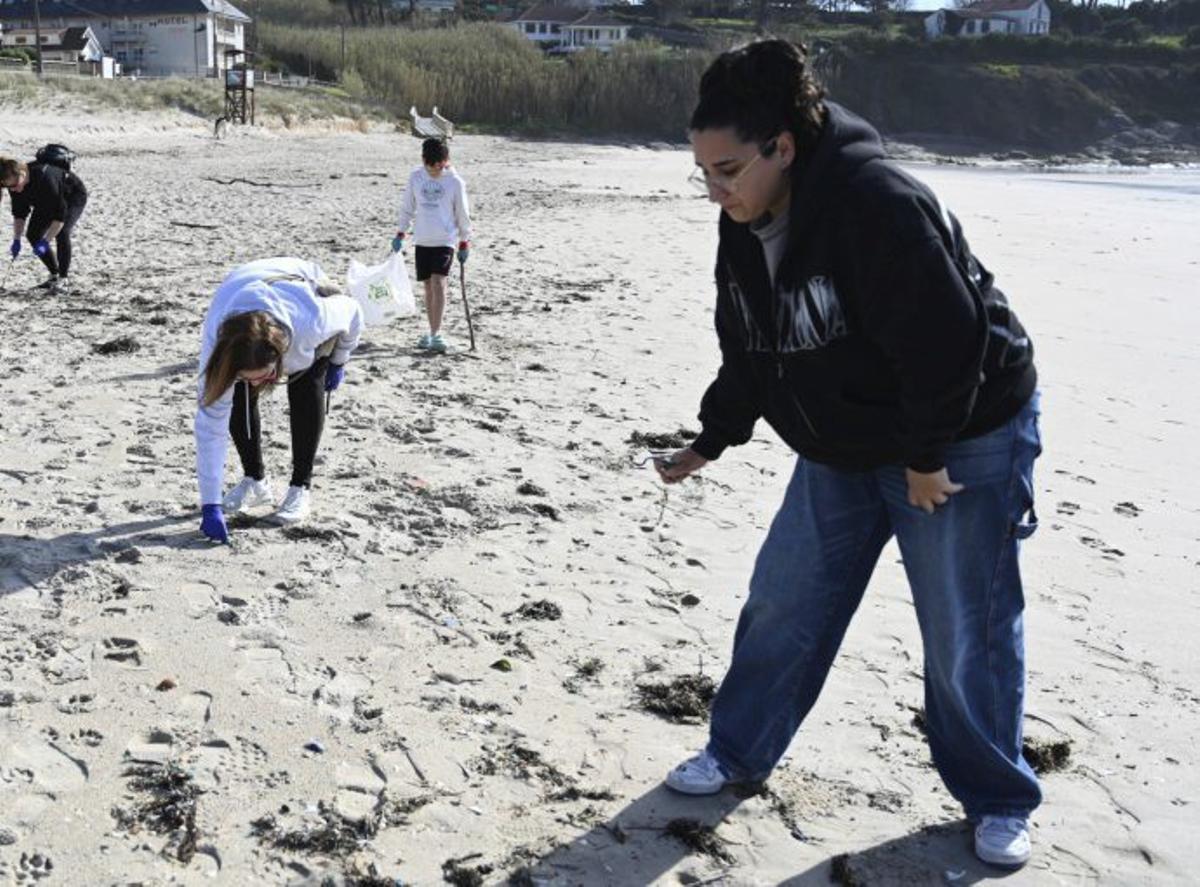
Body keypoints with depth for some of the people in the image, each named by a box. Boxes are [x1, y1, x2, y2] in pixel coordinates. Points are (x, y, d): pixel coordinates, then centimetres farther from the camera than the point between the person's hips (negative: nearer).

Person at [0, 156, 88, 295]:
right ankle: (54, 275, 11)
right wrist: (16, 240, -14)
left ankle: (64, 279, -19)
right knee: (33, 234, -3)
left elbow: (60, 215, -39)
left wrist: (45, 242, -40)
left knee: (61, 232, -29)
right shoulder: (15, 185, -20)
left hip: (74, 196, -8)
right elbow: (19, 213, -6)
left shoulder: (45, 178, -42)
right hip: (48, 202, 8)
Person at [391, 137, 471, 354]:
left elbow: (462, 214, 2)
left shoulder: (455, 181, -5)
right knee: (428, 286, 9)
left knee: (438, 283, -16)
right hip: (422, 240, 4)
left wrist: (465, 242, 5)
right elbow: (407, 207, 12)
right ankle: (432, 332, 19)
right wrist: (400, 233, 9)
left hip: (445, 240, -4)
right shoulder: (416, 177, 2)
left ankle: (436, 335, -18)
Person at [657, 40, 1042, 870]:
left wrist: (928, 458, -22)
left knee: (967, 632, 2)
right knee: (783, 600, 10)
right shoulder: (745, 228, -4)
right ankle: (738, 752, 28)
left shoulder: (875, 201, -30)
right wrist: (710, 441, 10)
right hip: (845, 446, 7)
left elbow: (945, 338, -29)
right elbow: (747, 354, 9)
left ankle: (999, 801, 24)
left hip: (964, 438, -7)